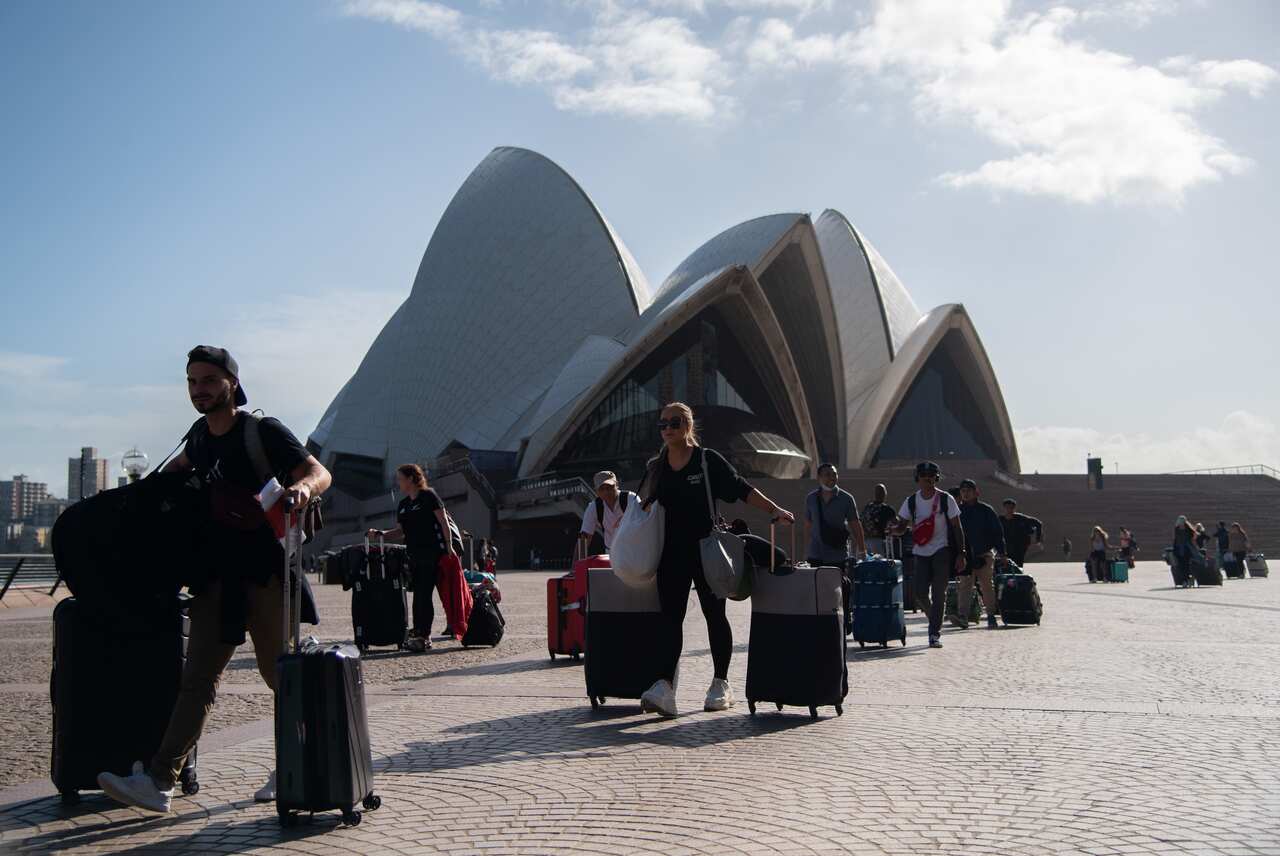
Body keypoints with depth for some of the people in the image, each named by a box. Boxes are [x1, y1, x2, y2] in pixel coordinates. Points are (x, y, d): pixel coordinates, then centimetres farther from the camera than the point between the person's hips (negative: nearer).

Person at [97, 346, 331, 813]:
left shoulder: (263, 431, -9)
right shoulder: (200, 434, 12)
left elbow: (319, 472, -16)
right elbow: (183, 464, 35)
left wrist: (300, 487, -37)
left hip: (264, 570, -6)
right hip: (218, 572, 6)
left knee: (278, 671, 3)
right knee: (198, 677, 0)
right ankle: (159, 780, -6)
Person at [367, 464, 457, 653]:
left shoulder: (428, 496, -4)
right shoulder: (403, 505, 17)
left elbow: (443, 521, -7)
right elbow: (400, 532, 18)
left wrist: (448, 545, -12)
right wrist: (380, 534, 3)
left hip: (432, 553, -7)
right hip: (414, 555, 7)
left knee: (424, 593, -10)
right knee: (418, 594, 8)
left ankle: (423, 635, -8)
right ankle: (419, 633, 13)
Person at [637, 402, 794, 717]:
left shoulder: (708, 460, -3)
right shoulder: (656, 467, 9)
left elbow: (742, 490, -4)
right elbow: (644, 506, 17)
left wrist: (775, 510, -12)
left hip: (706, 550, -3)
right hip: (671, 552, 3)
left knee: (714, 615, 7)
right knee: (671, 617, -6)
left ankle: (721, 685, 17)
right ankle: (665, 686, -13)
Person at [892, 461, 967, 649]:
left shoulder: (946, 499, -3)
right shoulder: (911, 501, 4)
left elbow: (957, 527, 0)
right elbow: (902, 525, 6)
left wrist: (961, 554, -4)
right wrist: (894, 526, -19)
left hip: (941, 551, -3)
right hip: (920, 552, 3)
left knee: (939, 593, -7)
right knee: (920, 594, -1)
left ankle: (935, 634, -3)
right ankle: (935, 620, 27)